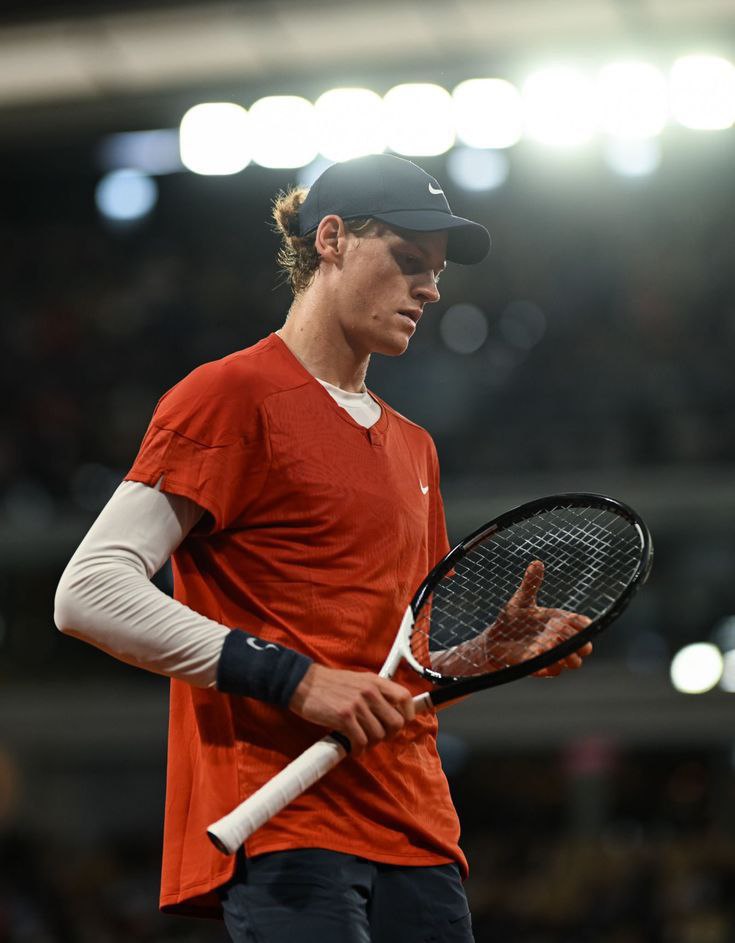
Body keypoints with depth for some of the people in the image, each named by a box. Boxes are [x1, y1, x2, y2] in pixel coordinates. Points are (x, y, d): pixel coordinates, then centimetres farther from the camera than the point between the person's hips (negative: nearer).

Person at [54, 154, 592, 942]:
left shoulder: (413, 447, 23)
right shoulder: (231, 394, -2)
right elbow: (89, 594, -12)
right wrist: (292, 679, -16)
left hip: (417, 837, 8)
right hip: (283, 832, -7)